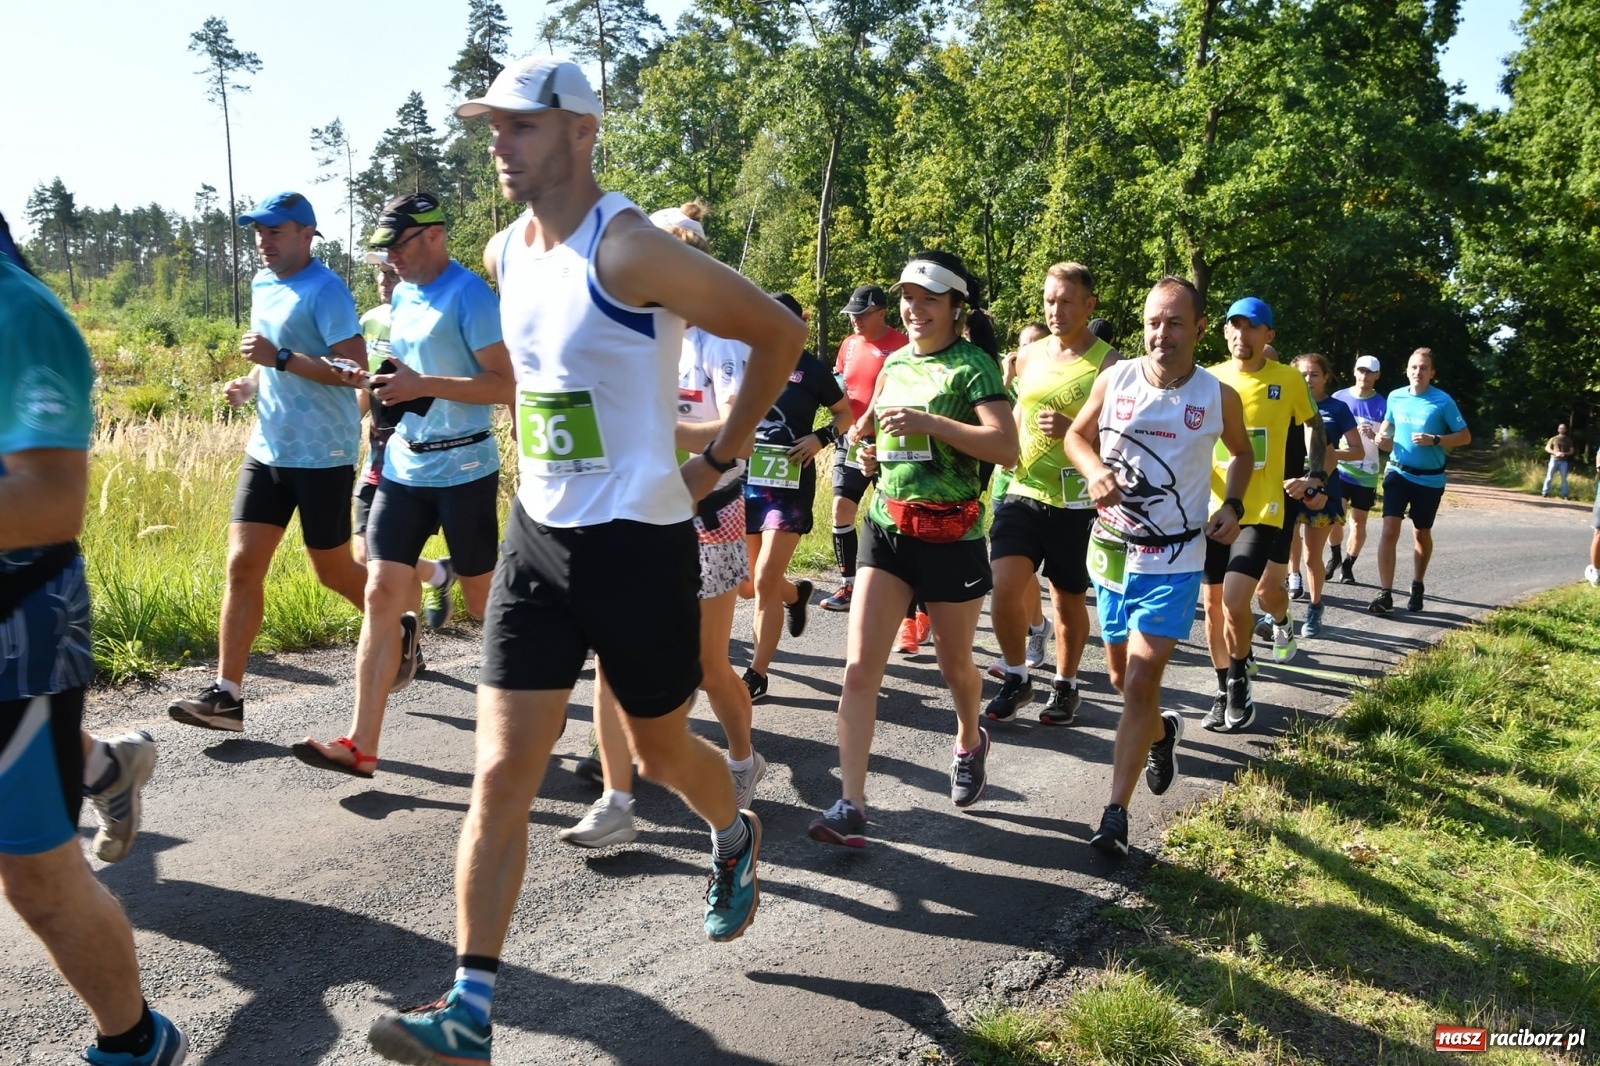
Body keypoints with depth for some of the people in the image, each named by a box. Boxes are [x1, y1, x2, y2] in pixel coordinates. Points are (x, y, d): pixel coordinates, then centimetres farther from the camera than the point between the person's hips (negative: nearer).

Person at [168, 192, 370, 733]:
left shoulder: (324, 289, -12)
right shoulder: (262, 284, 13)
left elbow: (355, 369, -20)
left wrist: (280, 358, -25)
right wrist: (251, 384, 8)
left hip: (323, 455, -7)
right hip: (266, 449, 8)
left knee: (333, 571, 6)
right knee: (242, 567, 1)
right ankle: (226, 694, 4)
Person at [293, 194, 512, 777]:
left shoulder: (469, 294, -11)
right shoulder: (402, 296, 14)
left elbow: (507, 383, -17)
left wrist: (424, 386, -22)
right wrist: (384, 383, 5)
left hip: (464, 470, -7)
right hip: (402, 466, 7)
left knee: (483, 599, 6)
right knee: (381, 594, 0)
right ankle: (361, 745, 2)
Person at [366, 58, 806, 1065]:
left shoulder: (630, 250, -17)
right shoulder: (506, 251, 7)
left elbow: (781, 331, -11)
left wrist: (722, 457, -5)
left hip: (639, 544, -6)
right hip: (537, 538, 6)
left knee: (662, 750, 15)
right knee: (499, 778, 1)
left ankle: (736, 839, 49)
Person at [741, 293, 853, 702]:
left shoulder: (811, 368, -2)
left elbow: (846, 414, 9)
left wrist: (821, 437, -9)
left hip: (791, 484, -4)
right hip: (745, 481, 4)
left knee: (765, 581, -10)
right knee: (747, 581, 12)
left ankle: (757, 673, 4)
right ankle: (796, 594, 47)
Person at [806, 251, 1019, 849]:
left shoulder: (973, 365, -8)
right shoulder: (894, 362, 10)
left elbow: (1007, 449, -22)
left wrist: (929, 422, -28)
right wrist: (868, 443, 8)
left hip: (951, 536, -4)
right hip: (887, 527, 5)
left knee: (954, 663, 15)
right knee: (859, 669, -8)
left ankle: (969, 741, 47)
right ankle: (851, 804, -5)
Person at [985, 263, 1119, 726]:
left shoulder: (1107, 363, -6)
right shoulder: (1028, 357, 10)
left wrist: (1073, 428, -24)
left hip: (1076, 502, -3)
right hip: (1024, 492, 3)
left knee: (1069, 599, 10)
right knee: (1004, 585, -10)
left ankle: (1065, 685, 31)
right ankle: (1017, 677, 12)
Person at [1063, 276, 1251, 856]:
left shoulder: (1219, 398, -6)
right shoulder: (1114, 379, -5)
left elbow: (1241, 453, 14)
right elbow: (1077, 433, 10)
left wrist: (1233, 506, -3)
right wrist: (1094, 471, -11)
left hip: (1174, 561, -3)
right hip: (1111, 548, 3)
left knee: (1141, 683, -11)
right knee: (1121, 677, 17)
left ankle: (1116, 814, -6)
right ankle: (1162, 730, 50)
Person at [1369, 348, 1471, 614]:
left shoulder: (1442, 401, -9)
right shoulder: (1395, 397, 1)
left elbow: (1465, 436, -6)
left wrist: (1435, 440, -21)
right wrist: (1382, 438, -3)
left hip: (1429, 479, -1)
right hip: (1398, 473, 2)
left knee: (1421, 534, 13)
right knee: (1389, 530, -12)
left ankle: (1417, 587, 34)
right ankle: (1385, 594, -12)